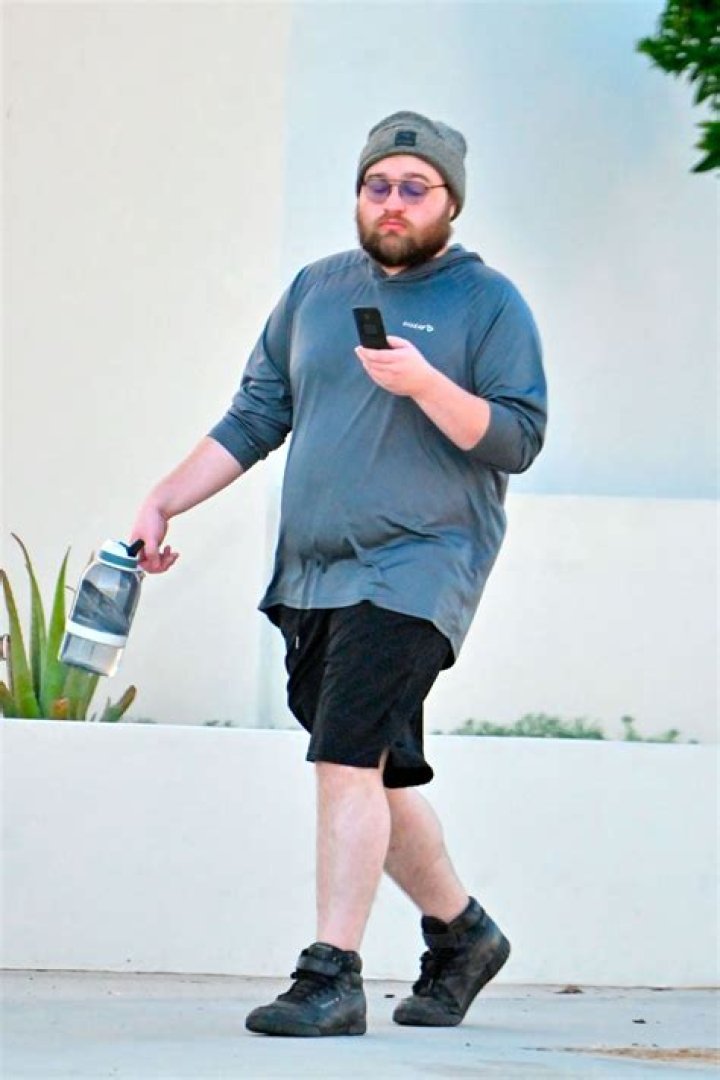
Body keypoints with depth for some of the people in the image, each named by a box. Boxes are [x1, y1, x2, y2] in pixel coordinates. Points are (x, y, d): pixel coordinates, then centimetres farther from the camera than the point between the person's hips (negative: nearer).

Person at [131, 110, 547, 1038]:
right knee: (370, 774, 11)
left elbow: (518, 439, -7)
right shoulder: (316, 290, 15)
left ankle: (332, 977, -17)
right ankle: (460, 933, 31)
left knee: (349, 759, -18)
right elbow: (255, 416, 18)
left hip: (419, 564, -6)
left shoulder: (488, 302, 0)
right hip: (312, 572, 6)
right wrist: (163, 501, 9)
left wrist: (424, 385, -22)